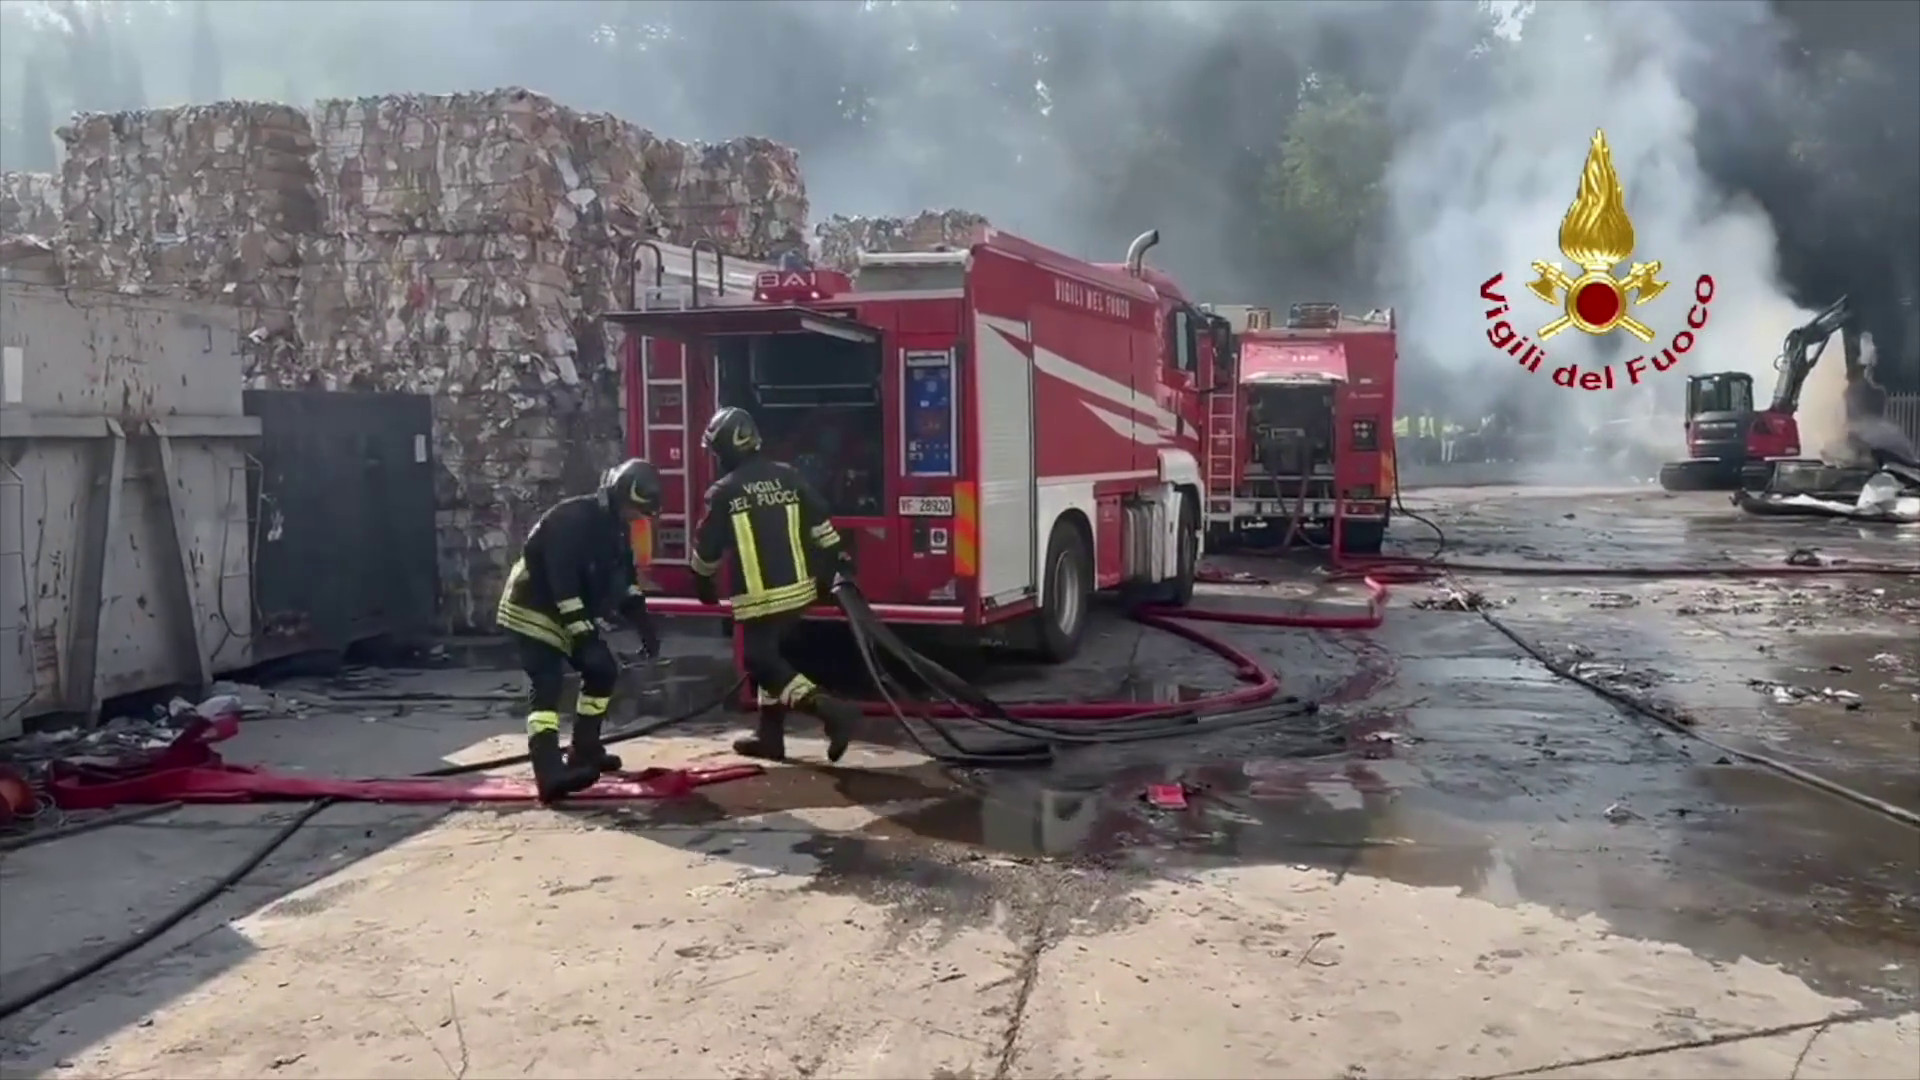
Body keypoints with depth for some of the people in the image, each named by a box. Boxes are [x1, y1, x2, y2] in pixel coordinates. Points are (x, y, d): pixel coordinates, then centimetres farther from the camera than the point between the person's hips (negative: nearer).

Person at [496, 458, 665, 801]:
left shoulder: (615, 528, 4)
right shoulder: (571, 519, -26)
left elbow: (625, 580, 12)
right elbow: (562, 581, -31)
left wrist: (644, 625, 4)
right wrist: (581, 631, -31)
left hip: (575, 615, 10)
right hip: (534, 610, -10)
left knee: (603, 669, 10)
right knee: (547, 684, -22)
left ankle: (584, 749, 23)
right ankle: (549, 772, -34)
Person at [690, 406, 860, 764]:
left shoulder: (723, 492, -7)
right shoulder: (789, 476, 5)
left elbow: (707, 548, 1)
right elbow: (821, 525, 7)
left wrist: (703, 583, 19)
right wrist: (840, 563, 16)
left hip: (758, 598, -6)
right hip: (798, 590, 6)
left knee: (762, 662, -1)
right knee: (771, 655, 19)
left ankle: (831, 710, -18)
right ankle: (769, 735, 24)